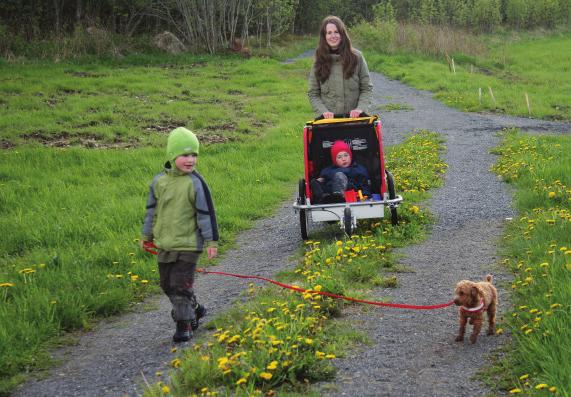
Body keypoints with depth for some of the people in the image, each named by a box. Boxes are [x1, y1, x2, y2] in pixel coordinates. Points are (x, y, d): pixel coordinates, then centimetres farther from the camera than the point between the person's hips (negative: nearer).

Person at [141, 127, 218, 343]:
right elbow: (152, 209, 14)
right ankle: (194, 309, 34)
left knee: (181, 285, -5)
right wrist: (147, 234, 21)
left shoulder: (195, 182, -11)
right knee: (167, 284, 14)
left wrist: (211, 241, -8)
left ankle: (184, 325, 10)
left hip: (188, 244, -5)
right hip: (164, 244, 5)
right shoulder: (159, 181, 1)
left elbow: (206, 213, -8)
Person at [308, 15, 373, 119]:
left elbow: (367, 89, 4)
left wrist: (361, 108, -12)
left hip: (353, 118, 0)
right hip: (327, 120, 0)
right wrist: (323, 111, -11)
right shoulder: (319, 61, 4)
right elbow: (313, 93, 5)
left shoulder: (356, 57, 2)